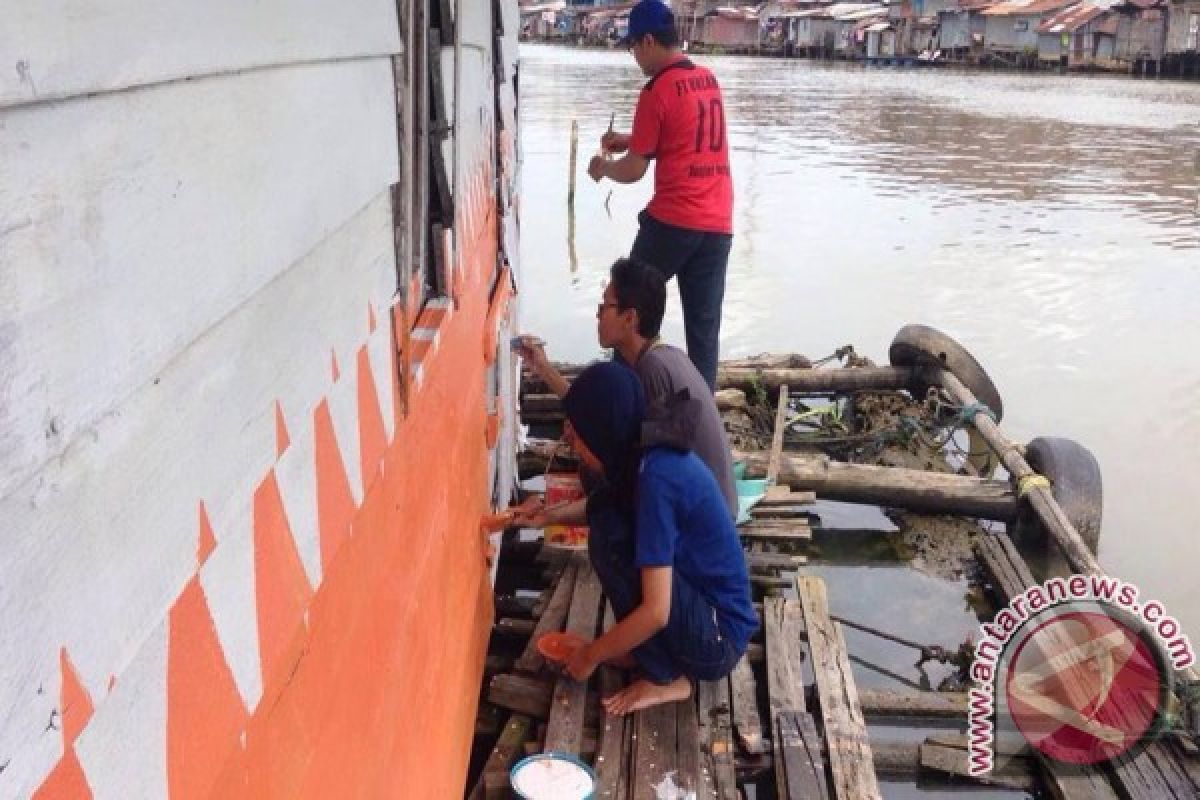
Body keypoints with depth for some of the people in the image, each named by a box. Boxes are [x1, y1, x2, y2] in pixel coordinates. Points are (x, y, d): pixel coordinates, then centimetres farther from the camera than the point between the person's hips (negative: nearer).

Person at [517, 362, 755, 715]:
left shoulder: (656, 477, -27)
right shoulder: (653, 454, -1)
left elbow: (656, 612, -28)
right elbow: (606, 511, 24)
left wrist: (592, 654, -12)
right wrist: (555, 517, 9)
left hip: (717, 640, -8)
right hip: (702, 602, 9)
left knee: (609, 540, -20)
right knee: (606, 516, 3)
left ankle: (666, 678, -5)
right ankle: (642, 646, 11)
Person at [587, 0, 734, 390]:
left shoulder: (657, 90, -9)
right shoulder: (709, 80, 13)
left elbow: (634, 170, -6)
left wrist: (602, 168, 14)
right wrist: (629, 140, 24)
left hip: (672, 220, -6)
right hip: (718, 225, 6)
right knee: (704, 327, 6)